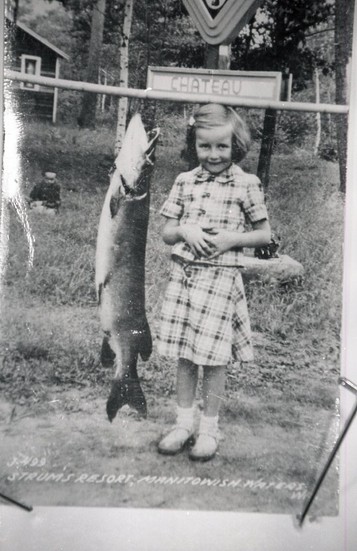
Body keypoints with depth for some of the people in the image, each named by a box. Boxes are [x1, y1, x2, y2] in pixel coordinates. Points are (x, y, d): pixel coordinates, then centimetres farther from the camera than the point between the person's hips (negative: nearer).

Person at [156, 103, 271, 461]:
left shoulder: (246, 184, -1)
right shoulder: (184, 181, 7)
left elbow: (264, 235, 4)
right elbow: (166, 233, 10)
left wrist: (232, 238, -13)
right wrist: (185, 231, -11)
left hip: (221, 277, -3)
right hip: (183, 273, 3)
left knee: (213, 356, 3)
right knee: (183, 354, 9)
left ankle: (209, 427, 22)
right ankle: (184, 422, 26)